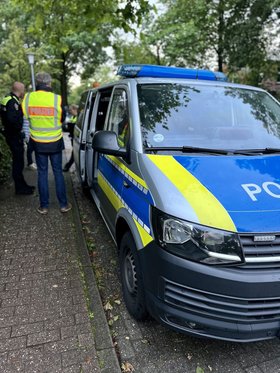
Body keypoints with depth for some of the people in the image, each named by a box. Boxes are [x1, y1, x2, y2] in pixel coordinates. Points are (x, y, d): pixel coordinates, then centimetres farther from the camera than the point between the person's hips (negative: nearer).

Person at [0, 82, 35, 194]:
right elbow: (11, 119, -31)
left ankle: (22, 185, 29)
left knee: (19, 161, 17)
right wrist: (19, 129, -18)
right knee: (18, 162, -1)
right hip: (15, 137, -10)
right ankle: (20, 188, 9)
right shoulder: (12, 102, -19)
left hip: (14, 135, 10)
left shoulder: (11, 100, 13)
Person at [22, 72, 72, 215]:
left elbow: (25, 117, 4)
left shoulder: (27, 98, -9)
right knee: (58, 172, 9)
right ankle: (63, 204, 15)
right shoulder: (57, 99, -15)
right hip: (55, 142, -1)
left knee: (42, 173, 11)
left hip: (38, 142, 1)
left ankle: (44, 206, 16)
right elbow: (62, 119, -1)